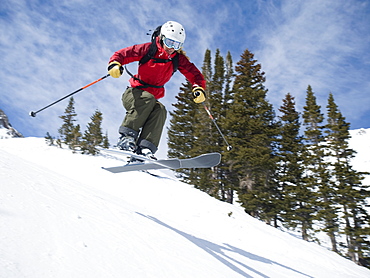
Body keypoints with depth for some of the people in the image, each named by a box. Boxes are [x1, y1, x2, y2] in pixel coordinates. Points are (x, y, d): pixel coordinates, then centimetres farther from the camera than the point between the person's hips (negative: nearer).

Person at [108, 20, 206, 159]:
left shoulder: (178, 59, 3)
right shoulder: (148, 49, -6)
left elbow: (195, 75, 3)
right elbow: (121, 54, -4)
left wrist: (199, 89, -18)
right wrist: (115, 64, -26)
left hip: (151, 99, 3)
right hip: (133, 94, -3)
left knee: (160, 110, -31)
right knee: (148, 99, -35)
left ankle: (145, 148, -41)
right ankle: (126, 137, -34)